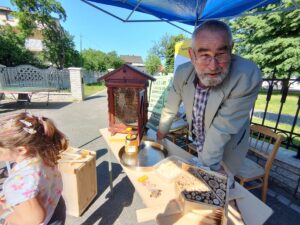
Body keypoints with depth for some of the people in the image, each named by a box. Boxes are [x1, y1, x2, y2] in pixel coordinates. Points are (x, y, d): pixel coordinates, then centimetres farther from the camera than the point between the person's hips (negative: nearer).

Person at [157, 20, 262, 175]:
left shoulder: (248, 77, -35)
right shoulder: (182, 72, -21)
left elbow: (222, 128, -31)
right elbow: (170, 108, -7)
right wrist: (161, 132, 7)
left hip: (226, 149, -3)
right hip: (199, 144, 4)